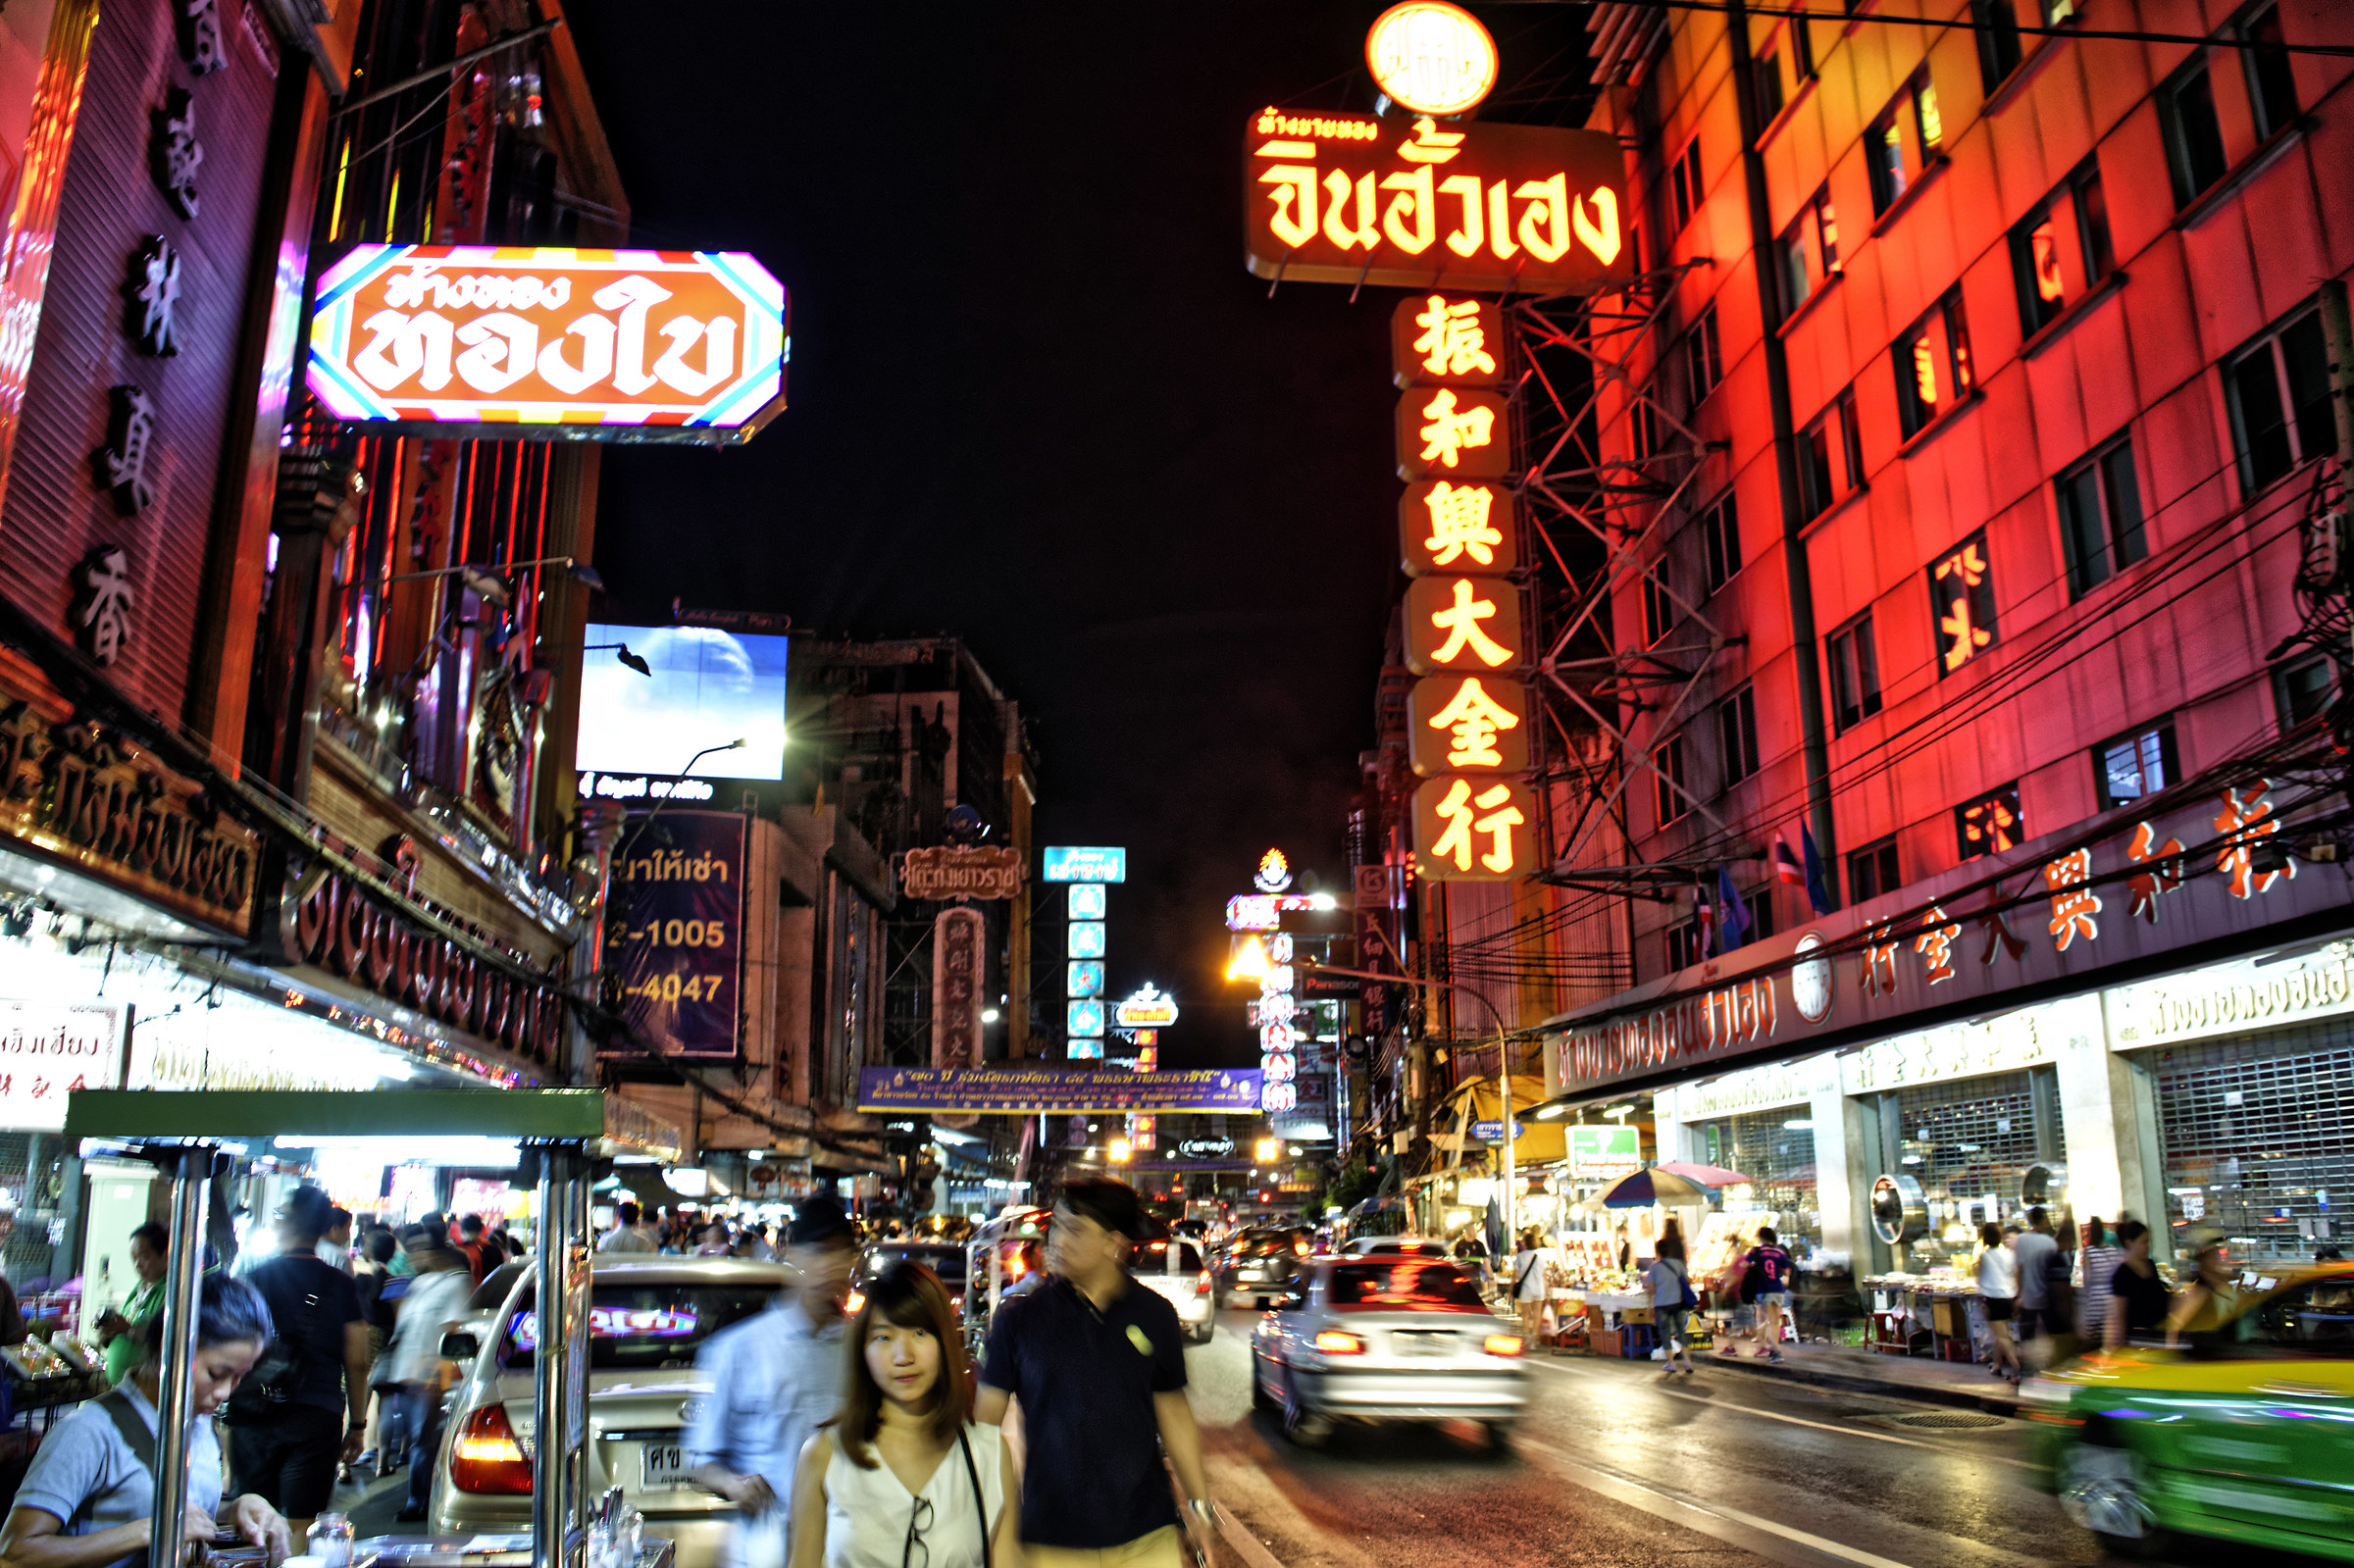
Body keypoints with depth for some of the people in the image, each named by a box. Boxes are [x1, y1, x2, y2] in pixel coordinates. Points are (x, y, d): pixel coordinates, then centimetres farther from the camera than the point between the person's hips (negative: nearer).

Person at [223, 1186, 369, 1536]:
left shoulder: (252, 1279, -1)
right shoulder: (343, 1286, -1)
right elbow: (356, 1364, 1)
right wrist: (357, 1425, 10)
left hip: (252, 1416, 1)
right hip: (316, 1417, 0)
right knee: (301, 1528, 2)